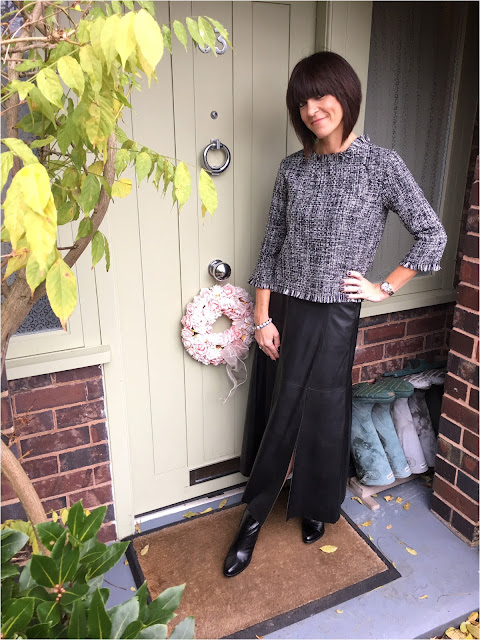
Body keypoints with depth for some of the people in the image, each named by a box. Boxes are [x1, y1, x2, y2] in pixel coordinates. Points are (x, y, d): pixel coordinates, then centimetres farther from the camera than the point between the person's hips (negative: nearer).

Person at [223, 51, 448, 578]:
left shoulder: (381, 164, -6)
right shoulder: (292, 169, 4)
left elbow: (432, 234, -2)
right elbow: (270, 246, 4)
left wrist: (384, 289, -3)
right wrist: (263, 317, -1)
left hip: (332, 315, -3)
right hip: (282, 308, 3)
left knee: (319, 412, 9)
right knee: (274, 411, 12)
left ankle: (315, 505, 37)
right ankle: (254, 519, 29)